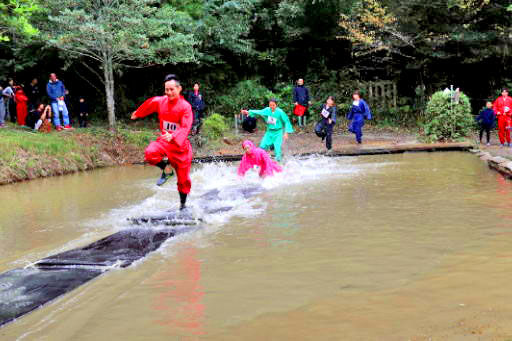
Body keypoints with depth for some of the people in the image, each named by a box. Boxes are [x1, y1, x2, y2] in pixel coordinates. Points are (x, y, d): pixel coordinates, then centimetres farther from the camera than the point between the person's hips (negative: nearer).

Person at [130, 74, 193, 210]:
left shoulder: (185, 107, -16)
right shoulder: (160, 101, -2)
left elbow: (185, 127, -27)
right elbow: (149, 104, 20)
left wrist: (173, 137, -45)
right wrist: (137, 113, 38)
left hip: (180, 144, -3)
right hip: (164, 140, 3)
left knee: (183, 179, 3)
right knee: (150, 153, -32)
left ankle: (182, 205, 26)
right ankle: (165, 169, -1)